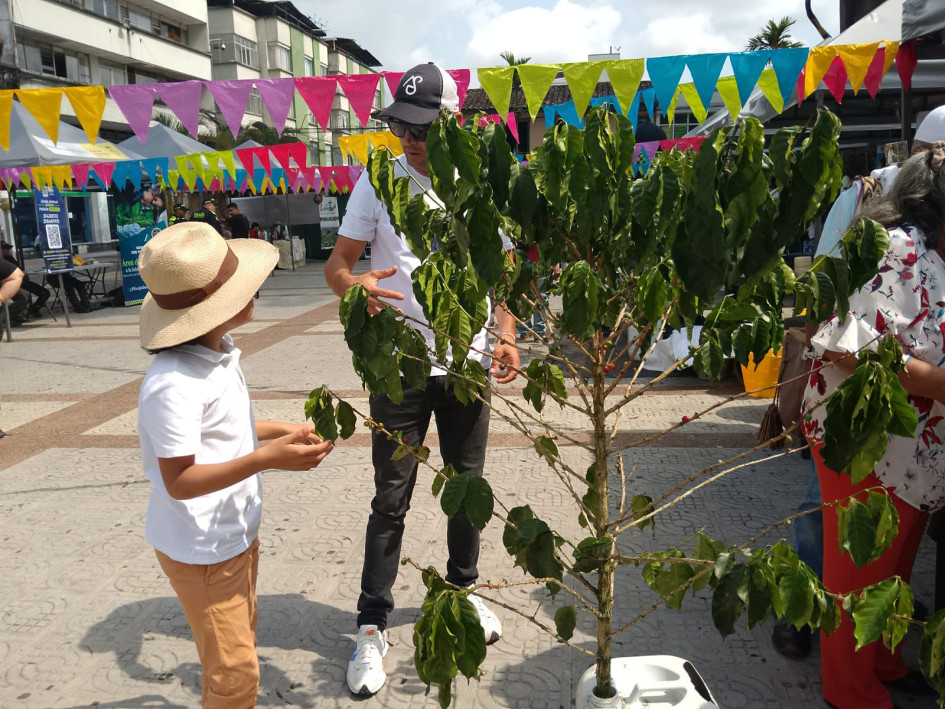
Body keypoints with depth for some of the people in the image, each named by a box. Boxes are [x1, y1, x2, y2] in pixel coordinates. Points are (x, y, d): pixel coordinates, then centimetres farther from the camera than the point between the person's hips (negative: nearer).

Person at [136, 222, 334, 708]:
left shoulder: (217, 355, 0)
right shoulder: (173, 385, -30)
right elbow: (179, 481, -28)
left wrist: (285, 431, 5)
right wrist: (266, 459, -36)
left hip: (236, 534, 9)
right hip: (201, 550, -9)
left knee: (241, 646, 24)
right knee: (234, 670, 4)